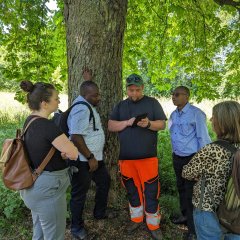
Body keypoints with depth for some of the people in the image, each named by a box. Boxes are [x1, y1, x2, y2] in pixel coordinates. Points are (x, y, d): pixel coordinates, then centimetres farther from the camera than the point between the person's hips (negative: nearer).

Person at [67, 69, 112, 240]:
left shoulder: (86, 103, 8)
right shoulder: (82, 109, -23)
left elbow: (90, 90, 34)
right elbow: (76, 137, -29)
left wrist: (88, 80, 22)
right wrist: (90, 158, -23)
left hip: (95, 157, 11)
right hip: (83, 160, -11)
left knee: (104, 181, 23)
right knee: (80, 193, 6)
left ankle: (100, 213, 42)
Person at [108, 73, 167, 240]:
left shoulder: (152, 103, 2)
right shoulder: (121, 105, 10)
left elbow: (162, 124, -1)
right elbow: (111, 126, 3)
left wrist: (148, 123, -21)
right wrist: (127, 122, -13)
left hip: (148, 156, -3)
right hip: (126, 157, 3)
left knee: (151, 191, 3)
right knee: (132, 189, 15)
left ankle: (153, 224, 20)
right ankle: (136, 219, 34)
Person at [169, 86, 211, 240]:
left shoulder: (196, 113, -18)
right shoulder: (174, 114, 5)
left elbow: (203, 138, -16)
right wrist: (175, 155, 16)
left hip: (191, 159, -7)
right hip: (177, 158, 8)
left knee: (191, 193, 1)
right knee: (181, 188, 21)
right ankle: (185, 215, 44)